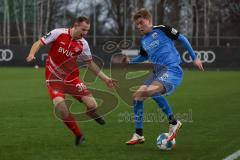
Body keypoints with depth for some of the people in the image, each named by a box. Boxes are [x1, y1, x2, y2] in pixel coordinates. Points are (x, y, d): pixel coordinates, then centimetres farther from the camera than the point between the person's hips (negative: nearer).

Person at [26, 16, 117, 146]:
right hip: (54, 79, -3)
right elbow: (39, 43, -6)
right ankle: (78, 135, -4)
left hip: (72, 79, 3)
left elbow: (90, 63, 11)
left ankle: (91, 112, 30)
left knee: (92, 105, -12)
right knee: (61, 107, -26)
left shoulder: (83, 44, -2)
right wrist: (32, 54, -27)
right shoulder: (58, 33, -12)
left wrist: (105, 79, 8)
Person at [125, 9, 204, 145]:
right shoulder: (143, 41, 17)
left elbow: (182, 39, 3)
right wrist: (130, 61, 17)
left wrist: (194, 58, 3)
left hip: (172, 70, -8)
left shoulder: (162, 30, -3)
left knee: (151, 91, -33)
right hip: (157, 72, 8)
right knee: (137, 96, -2)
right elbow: (144, 57, 36)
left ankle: (173, 122, -18)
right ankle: (139, 135, 9)